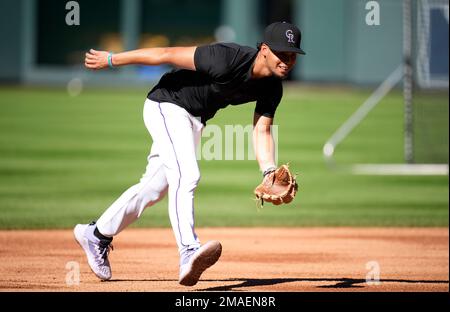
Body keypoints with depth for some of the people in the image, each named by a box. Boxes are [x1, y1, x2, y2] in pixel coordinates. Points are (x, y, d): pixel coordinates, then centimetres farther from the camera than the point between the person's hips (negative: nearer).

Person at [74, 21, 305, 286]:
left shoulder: (272, 88, -9)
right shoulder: (227, 60, -32)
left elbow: (262, 131, -4)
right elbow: (167, 54, -26)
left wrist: (270, 172, -23)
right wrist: (111, 59, -19)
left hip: (195, 120, 9)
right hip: (166, 105, -9)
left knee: (156, 187, 16)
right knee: (186, 175, -27)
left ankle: (97, 235, 33)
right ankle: (189, 252, -41)